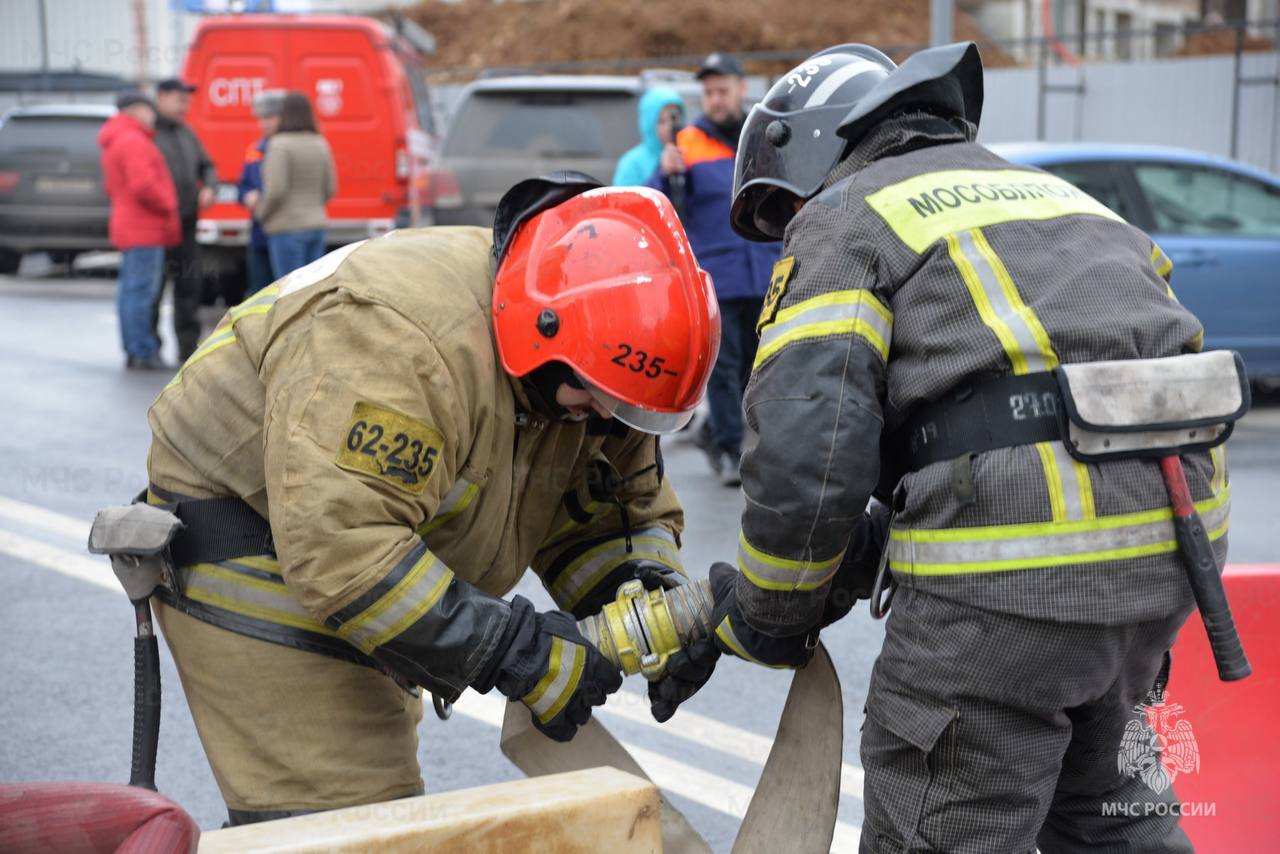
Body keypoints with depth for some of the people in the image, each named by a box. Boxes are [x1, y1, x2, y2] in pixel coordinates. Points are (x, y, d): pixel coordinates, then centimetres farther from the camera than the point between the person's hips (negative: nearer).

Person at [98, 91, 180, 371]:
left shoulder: (115, 142, 20)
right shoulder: (133, 141, -15)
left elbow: (111, 187, 27)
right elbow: (144, 185, -24)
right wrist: (168, 206, -10)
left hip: (128, 227, 11)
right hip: (144, 229, -11)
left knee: (130, 290, 12)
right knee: (141, 290, -10)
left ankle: (134, 350, 16)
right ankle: (143, 352, -11)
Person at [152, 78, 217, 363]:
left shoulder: (186, 133, 16)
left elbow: (206, 165, 24)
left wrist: (209, 188, 5)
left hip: (185, 222, 7)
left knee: (190, 284, 7)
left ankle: (188, 347, 14)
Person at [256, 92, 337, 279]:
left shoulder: (281, 145, -13)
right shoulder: (320, 144, 7)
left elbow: (276, 191, -17)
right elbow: (329, 190, 10)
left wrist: (260, 212, 0)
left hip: (288, 227, -7)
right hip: (316, 223, 7)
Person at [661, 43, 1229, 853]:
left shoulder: (843, 220, 4)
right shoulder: (1039, 189, 27)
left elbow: (807, 453, -11)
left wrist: (766, 624, 7)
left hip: (1018, 557, -8)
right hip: (1172, 532, 8)